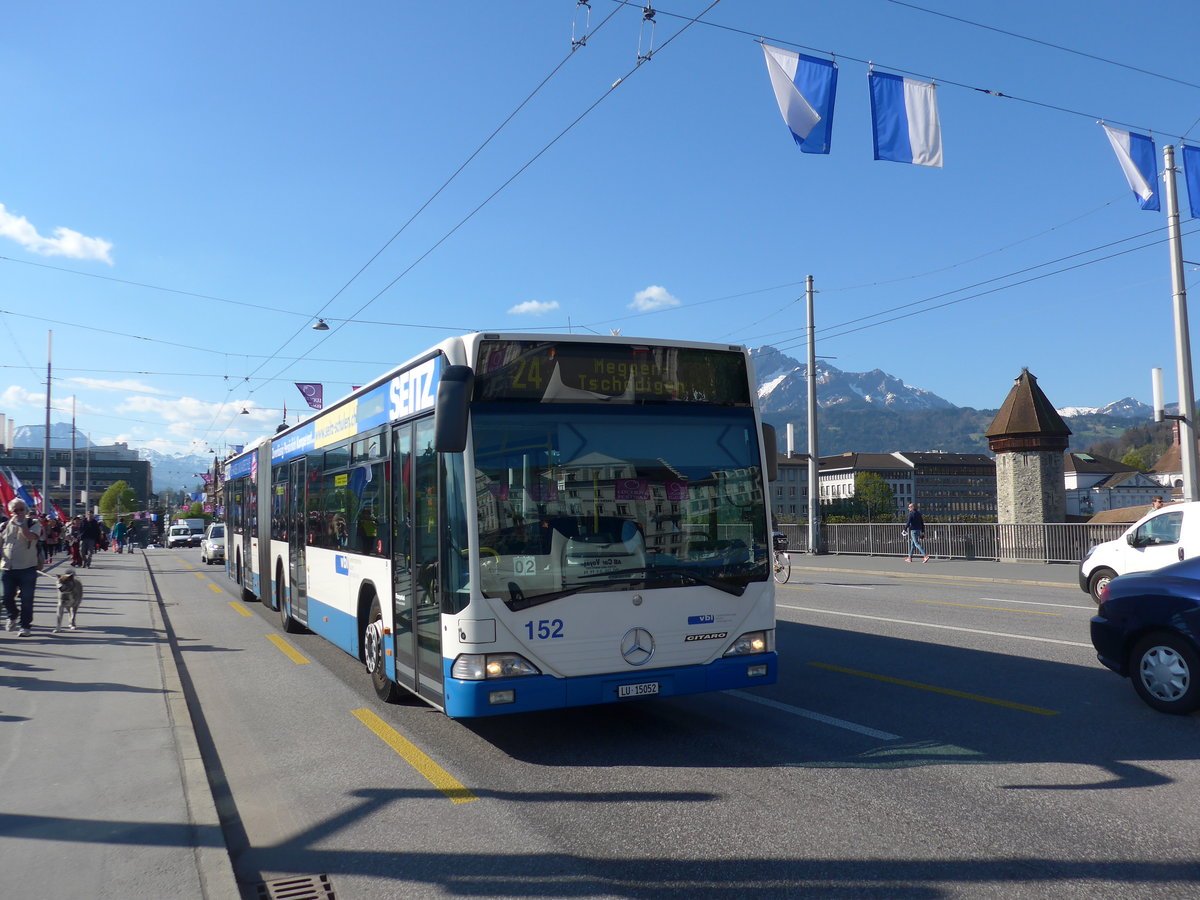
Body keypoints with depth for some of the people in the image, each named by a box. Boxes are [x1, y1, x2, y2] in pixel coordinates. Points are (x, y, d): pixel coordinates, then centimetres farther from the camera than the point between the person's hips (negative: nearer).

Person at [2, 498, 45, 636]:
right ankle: (13, 616, 34)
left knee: (26, 600, 0)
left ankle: (25, 626, 11)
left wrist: (20, 523, -17)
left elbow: (31, 537, -21)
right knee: (7, 597, 6)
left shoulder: (34, 523, -1)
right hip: (8, 568, 3)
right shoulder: (5, 526, 10)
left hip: (27, 568, -3)